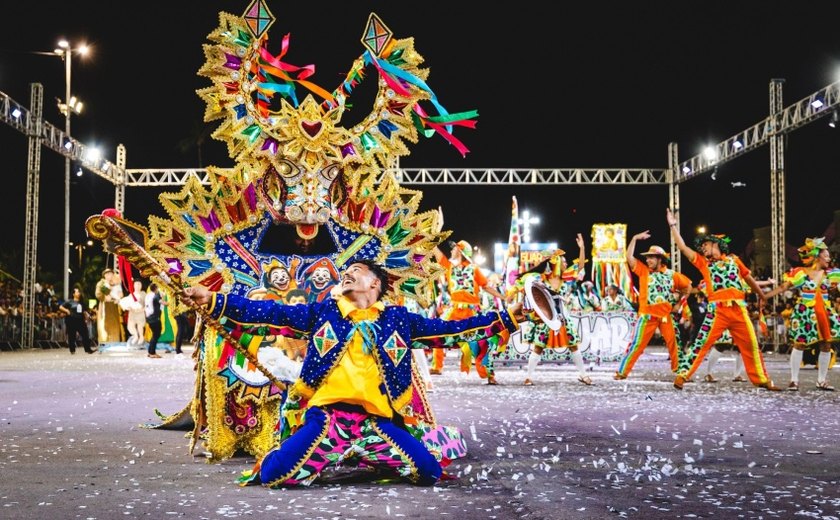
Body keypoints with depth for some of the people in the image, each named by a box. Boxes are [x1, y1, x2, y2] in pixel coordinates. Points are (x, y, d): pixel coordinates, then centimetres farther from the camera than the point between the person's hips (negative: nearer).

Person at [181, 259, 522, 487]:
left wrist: (505, 320, 7)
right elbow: (270, 312, 5)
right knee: (273, 476, -14)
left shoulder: (399, 319, 12)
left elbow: (448, 331, 12)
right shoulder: (322, 312, 11)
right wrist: (214, 301, -4)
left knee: (429, 473, -9)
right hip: (327, 416, -1)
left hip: (377, 420, 1)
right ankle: (329, 460, 19)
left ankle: (374, 461, 20)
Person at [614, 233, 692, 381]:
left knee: (674, 342, 4)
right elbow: (629, 256, -6)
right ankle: (622, 372, -2)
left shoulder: (672, 274, 6)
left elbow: (688, 286, 18)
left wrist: (678, 300, 16)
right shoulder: (643, 271, 4)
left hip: (666, 315, 2)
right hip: (647, 315, -2)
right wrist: (635, 238, -9)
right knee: (637, 344, -5)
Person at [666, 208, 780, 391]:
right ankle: (682, 375, -7)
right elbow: (683, 247, 6)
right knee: (701, 343, -8)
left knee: (751, 345, 7)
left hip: (739, 309, 2)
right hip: (717, 309, -2)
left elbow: (748, 278, 28)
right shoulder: (703, 262, 12)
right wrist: (673, 225, 1)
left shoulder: (733, 260, 17)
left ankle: (762, 379, 17)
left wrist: (762, 296, 37)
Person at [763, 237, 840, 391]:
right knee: (799, 344, -5)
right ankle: (794, 380, 3)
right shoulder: (801, 273, -8)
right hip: (805, 313, -5)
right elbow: (782, 287, -7)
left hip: (824, 314, 5)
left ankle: (821, 380, 16)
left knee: (826, 346, 5)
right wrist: (764, 296, -14)